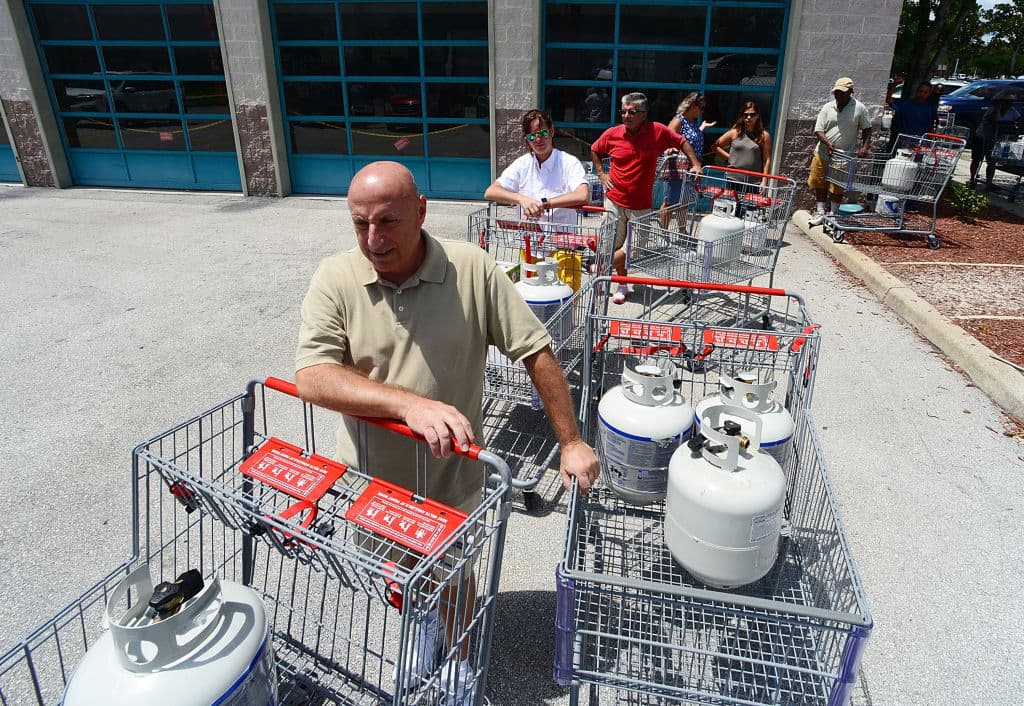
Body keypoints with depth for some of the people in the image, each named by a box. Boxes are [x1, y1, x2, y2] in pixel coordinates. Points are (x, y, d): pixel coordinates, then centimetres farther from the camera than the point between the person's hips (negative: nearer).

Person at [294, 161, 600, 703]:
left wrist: (570, 442, -12)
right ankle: (422, 623, 61)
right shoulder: (335, 279, -14)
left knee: (454, 580, 21)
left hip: (451, 476, -1)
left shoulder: (471, 269, -17)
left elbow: (536, 351, -12)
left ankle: (459, 658, 52)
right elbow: (311, 377, -23)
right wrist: (409, 403, -35)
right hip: (371, 476, 2)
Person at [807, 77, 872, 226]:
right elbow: (818, 130, -4)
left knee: (837, 188, 5)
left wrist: (865, 147, -11)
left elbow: (867, 129, 4)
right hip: (822, 154, 2)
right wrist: (828, 142, -21)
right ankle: (820, 213, 19)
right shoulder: (827, 108, 1)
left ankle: (832, 215, 20)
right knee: (819, 184, 7)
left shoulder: (859, 108, -3)